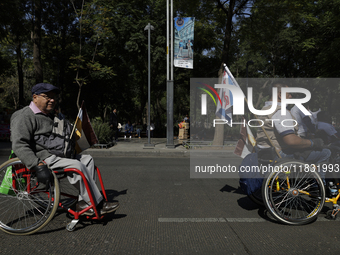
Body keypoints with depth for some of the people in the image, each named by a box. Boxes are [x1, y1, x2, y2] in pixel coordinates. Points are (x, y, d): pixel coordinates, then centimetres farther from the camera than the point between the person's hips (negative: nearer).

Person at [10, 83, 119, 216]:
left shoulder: (50, 115, 23)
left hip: (55, 155, 10)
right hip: (42, 158, -10)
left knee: (87, 159, -2)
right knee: (76, 165, -27)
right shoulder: (25, 116, -9)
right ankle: (97, 204, -18)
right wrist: (38, 166, -33)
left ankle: (83, 202, -10)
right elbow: (19, 145, -23)